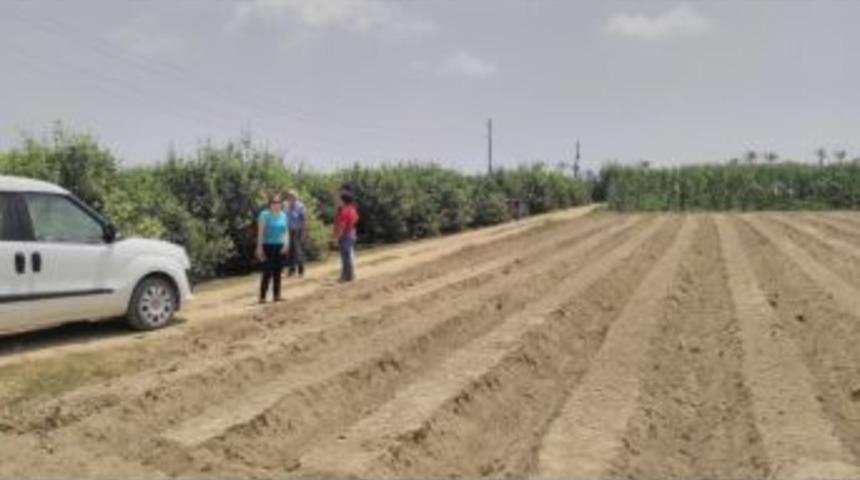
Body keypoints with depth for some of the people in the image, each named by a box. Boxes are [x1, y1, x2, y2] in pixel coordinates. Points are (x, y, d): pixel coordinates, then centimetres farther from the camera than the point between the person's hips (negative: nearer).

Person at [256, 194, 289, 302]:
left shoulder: (283, 215, 9)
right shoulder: (265, 214, -7)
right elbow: (260, 232, -8)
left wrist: (286, 244, 0)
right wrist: (259, 247, -11)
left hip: (280, 247, 5)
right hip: (268, 246, -5)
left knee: (278, 272, 8)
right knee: (267, 272, -8)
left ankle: (276, 295, 14)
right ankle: (262, 297, -3)